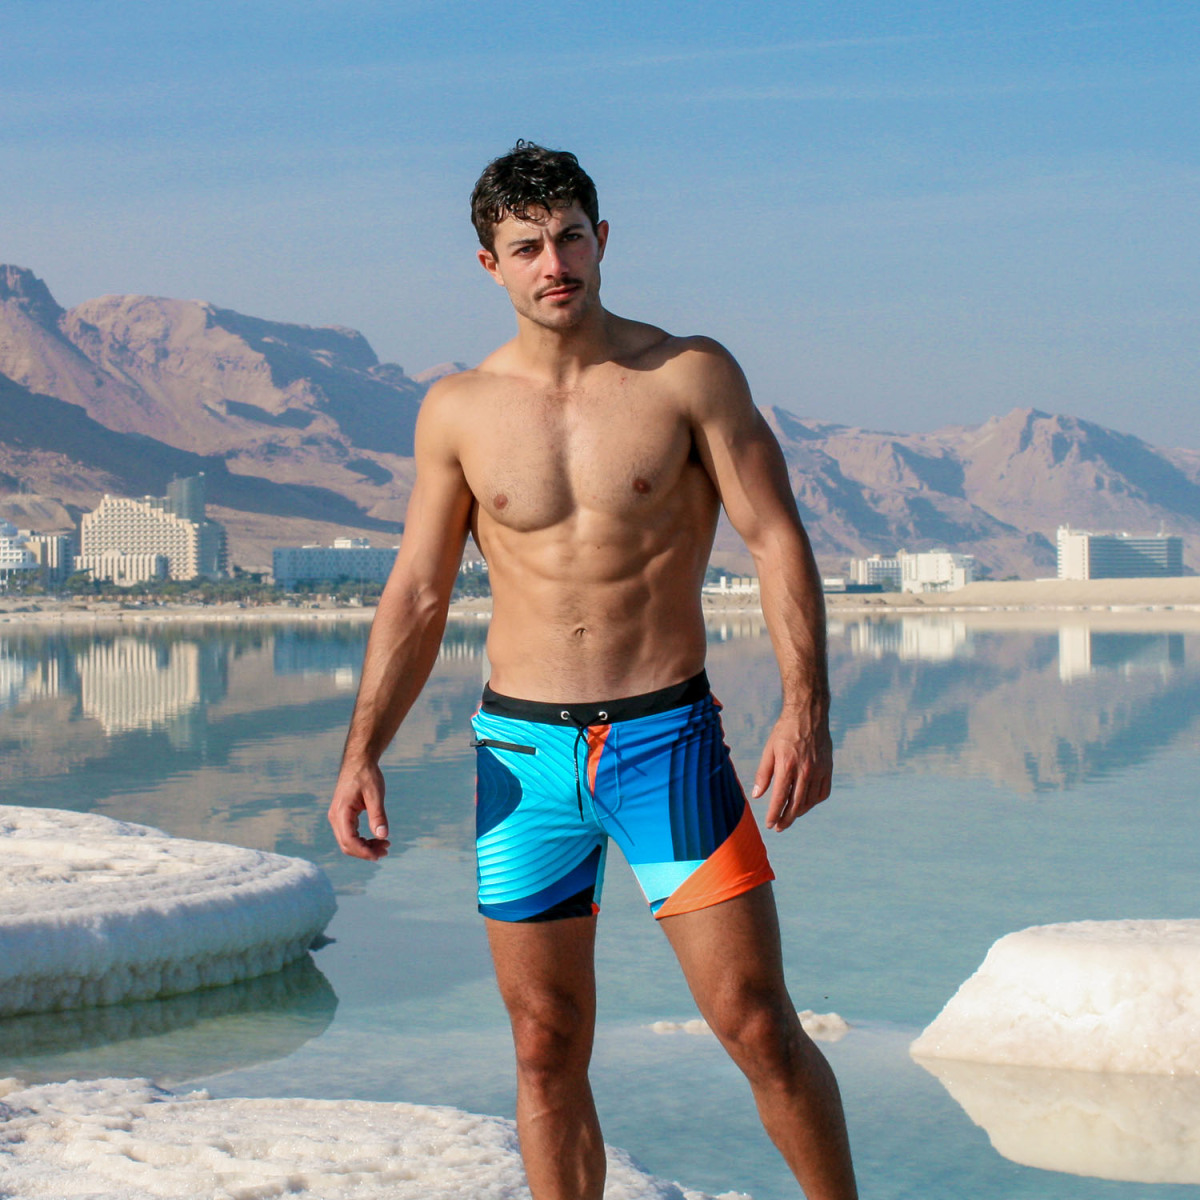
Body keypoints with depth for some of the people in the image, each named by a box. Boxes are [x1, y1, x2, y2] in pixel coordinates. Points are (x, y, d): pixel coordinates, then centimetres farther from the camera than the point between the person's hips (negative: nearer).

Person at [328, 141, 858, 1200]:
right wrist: (362, 753, -1)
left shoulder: (691, 376, -3)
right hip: (522, 753, 2)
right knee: (548, 1052, 7)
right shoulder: (458, 411, 5)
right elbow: (416, 597, 9)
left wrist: (806, 710, -18)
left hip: (667, 738, -2)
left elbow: (779, 540, -6)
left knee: (758, 1026, -5)